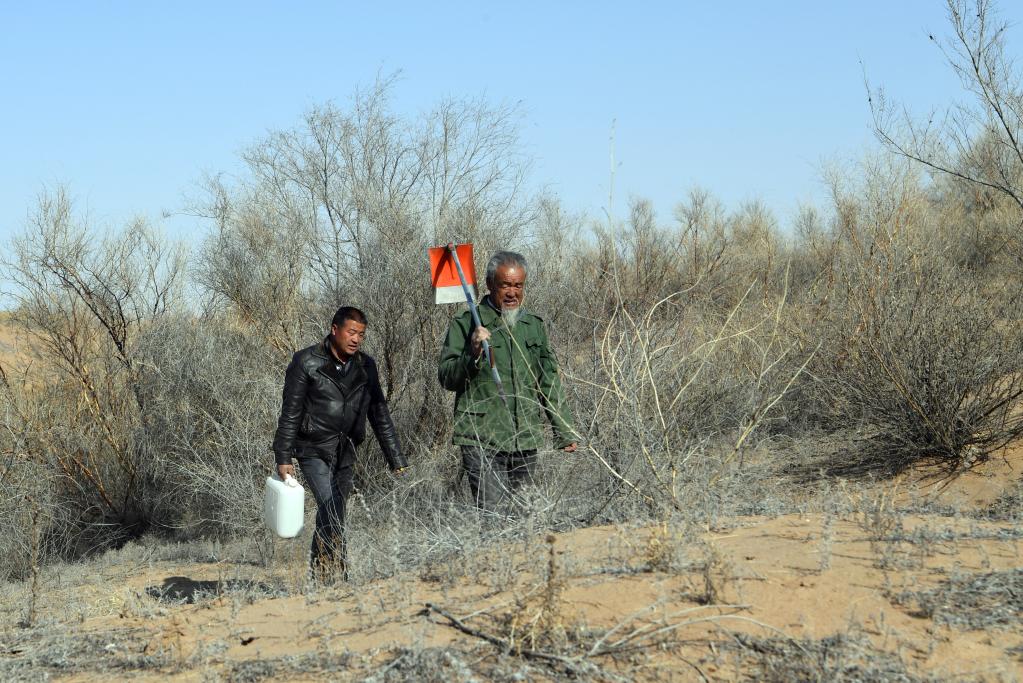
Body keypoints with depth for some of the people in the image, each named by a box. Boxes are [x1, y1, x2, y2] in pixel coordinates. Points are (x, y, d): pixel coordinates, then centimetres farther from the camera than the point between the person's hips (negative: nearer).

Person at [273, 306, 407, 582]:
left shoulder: (365, 366, 8)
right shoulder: (307, 362, -6)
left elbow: (380, 415, 12)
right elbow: (290, 414, -5)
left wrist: (398, 462, 8)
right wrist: (283, 458, -9)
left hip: (345, 454, 5)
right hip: (314, 449, -5)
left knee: (332, 515, 8)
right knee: (329, 508, -19)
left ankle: (318, 572, 19)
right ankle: (337, 573, -20)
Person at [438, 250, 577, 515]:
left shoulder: (535, 326, 17)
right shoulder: (466, 324, 0)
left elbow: (549, 382, 22)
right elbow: (446, 378, -2)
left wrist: (564, 432, 17)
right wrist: (472, 356, -21)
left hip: (526, 443, 5)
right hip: (481, 441, -5)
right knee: (492, 515, -15)